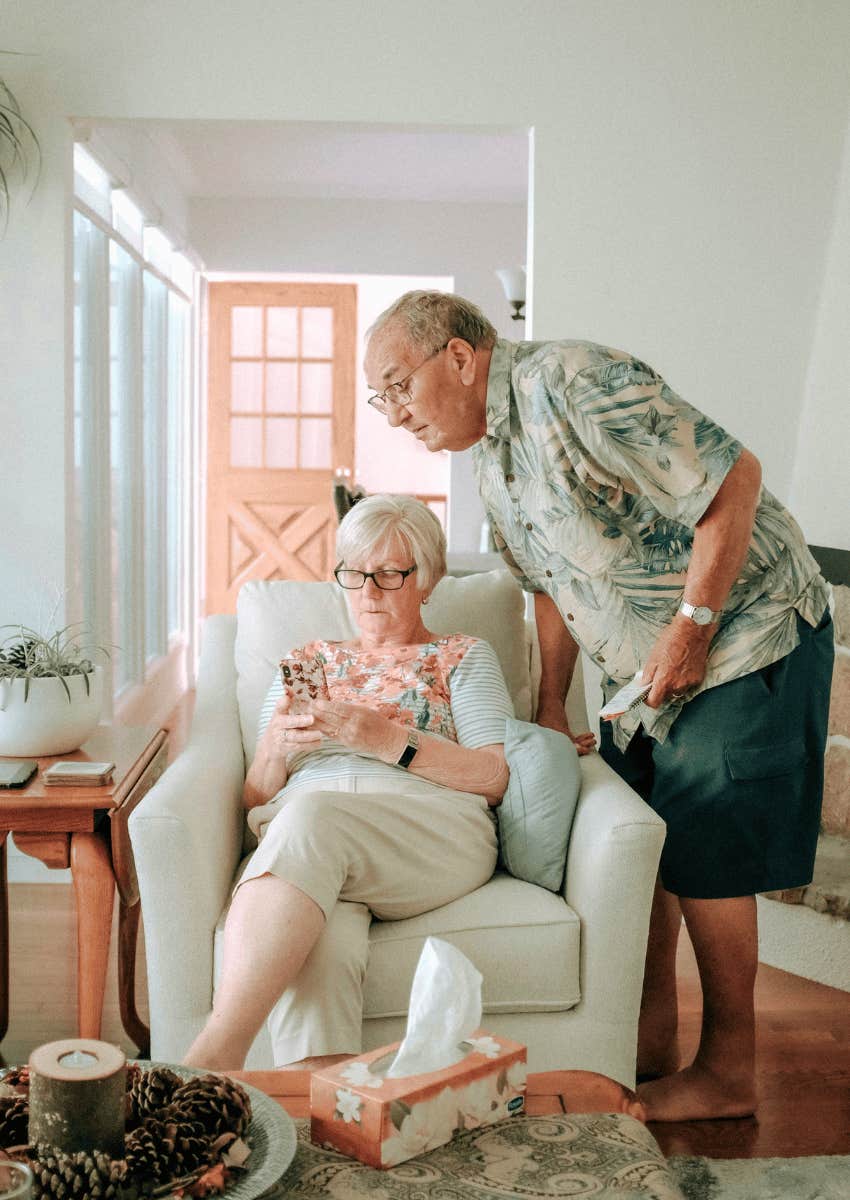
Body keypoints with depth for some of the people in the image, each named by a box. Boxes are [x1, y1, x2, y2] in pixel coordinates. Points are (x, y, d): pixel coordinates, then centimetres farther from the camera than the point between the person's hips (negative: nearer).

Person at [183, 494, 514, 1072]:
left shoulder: (463, 656, 22)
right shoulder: (310, 660, 31)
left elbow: (497, 776, 5)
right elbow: (255, 800, 23)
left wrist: (383, 738, -8)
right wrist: (275, 749, -2)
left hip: (434, 827, -2)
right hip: (299, 833, 3)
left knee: (309, 816, -38)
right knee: (316, 944, -38)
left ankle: (211, 1058, -45)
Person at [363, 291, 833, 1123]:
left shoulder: (576, 386, -23)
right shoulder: (489, 455, 6)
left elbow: (734, 479, -25)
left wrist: (691, 629, -22)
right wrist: (550, 707, 15)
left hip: (743, 637, -8)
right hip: (640, 675, 9)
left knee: (703, 860, -3)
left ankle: (727, 1074, 13)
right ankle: (651, 1045, 26)